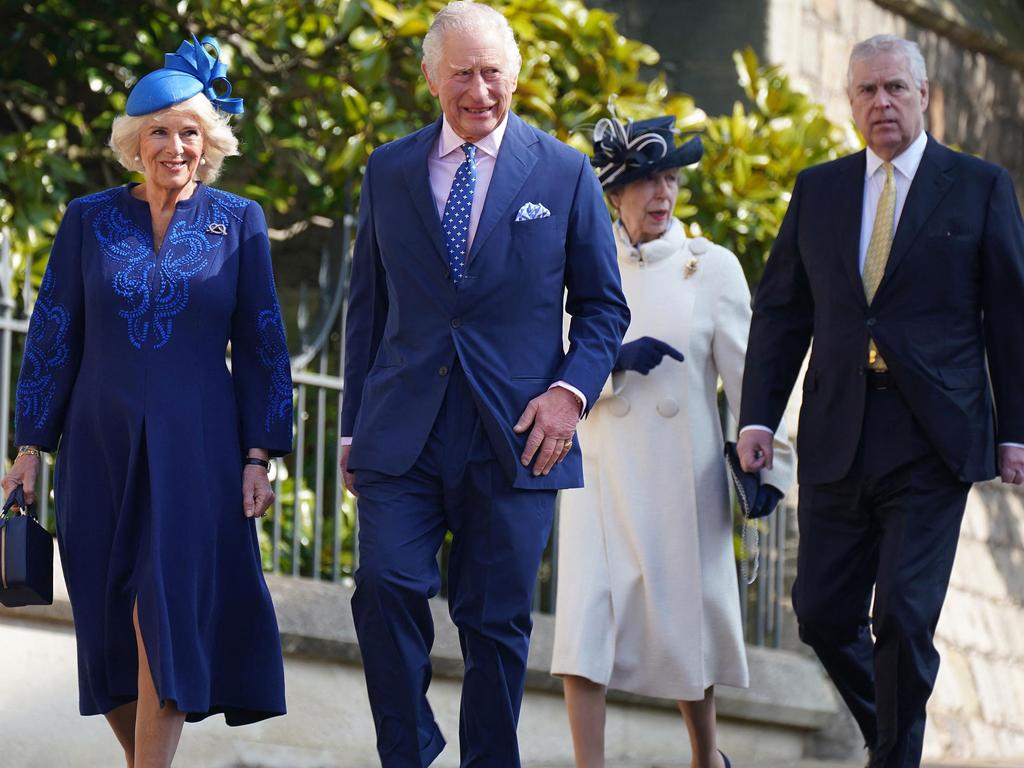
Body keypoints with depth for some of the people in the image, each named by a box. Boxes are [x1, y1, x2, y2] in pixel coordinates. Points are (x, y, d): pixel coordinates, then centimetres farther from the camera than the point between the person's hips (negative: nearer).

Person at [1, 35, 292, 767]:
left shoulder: (238, 224, 2)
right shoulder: (89, 220, 4)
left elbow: (262, 348, 3)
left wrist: (259, 457, -2)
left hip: (194, 451, -2)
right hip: (101, 449, 2)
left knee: (165, 620, -11)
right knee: (111, 627, 6)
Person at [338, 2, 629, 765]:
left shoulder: (564, 173, 4)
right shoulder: (388, 171, 9)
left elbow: (603, 307, 8)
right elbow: (368, 308, 13)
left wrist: (572, 390, -9)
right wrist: (353, 426, 10)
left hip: (515, 437, -1)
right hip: (403, 436, 1)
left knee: (497, 622, 3)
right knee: (387, 586, -14)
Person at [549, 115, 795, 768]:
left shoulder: (712, 267, 1)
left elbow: (743, 370, 0)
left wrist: (770, 462, -5)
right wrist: (617, 360, -16)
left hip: (681, 470, -1)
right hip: (601, 467, 1)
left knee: (686, 615, 8)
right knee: (586, 616, -10)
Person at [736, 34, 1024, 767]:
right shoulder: (818, 189, 12)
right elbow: (781, 311, 13)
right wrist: (758, 417, 4)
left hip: (932, 439, -3)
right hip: (837, 441, 4)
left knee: (904, 617, -10)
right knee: (822, 612, 5)